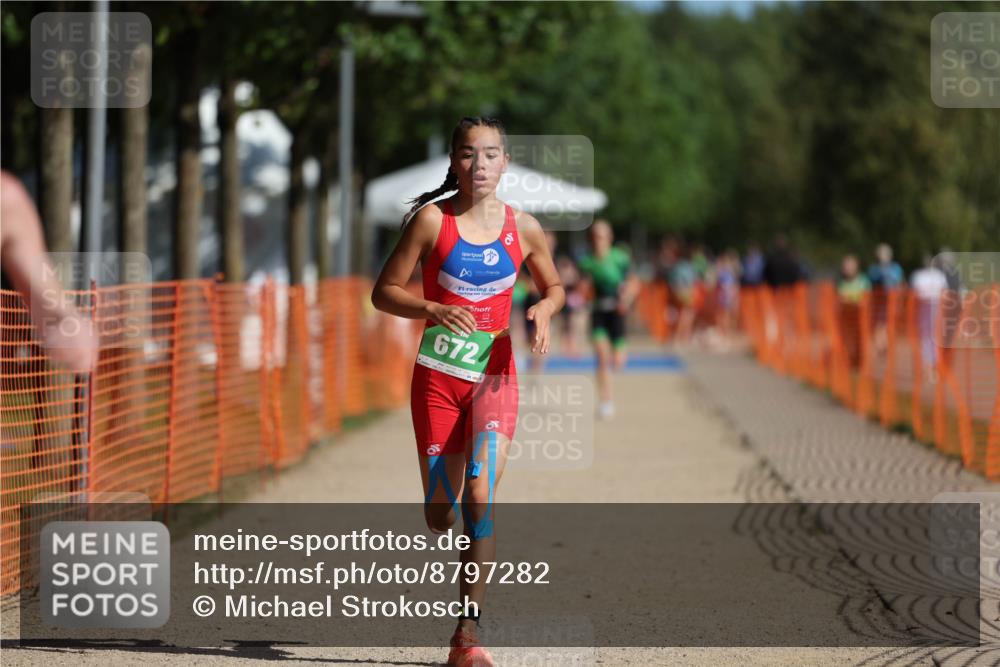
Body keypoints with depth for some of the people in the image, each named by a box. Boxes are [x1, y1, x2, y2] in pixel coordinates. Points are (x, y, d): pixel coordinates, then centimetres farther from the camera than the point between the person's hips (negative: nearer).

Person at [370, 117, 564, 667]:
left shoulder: (523, 228, 2)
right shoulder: (433, 220, -5)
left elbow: (554, 286, 18)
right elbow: (383, 291, -2)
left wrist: (544, 309, -4)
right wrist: (435, 309, -19)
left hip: (495, 378, 0)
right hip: (437, 377, 0)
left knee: (480, 497, -18)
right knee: (438, 516, 3)